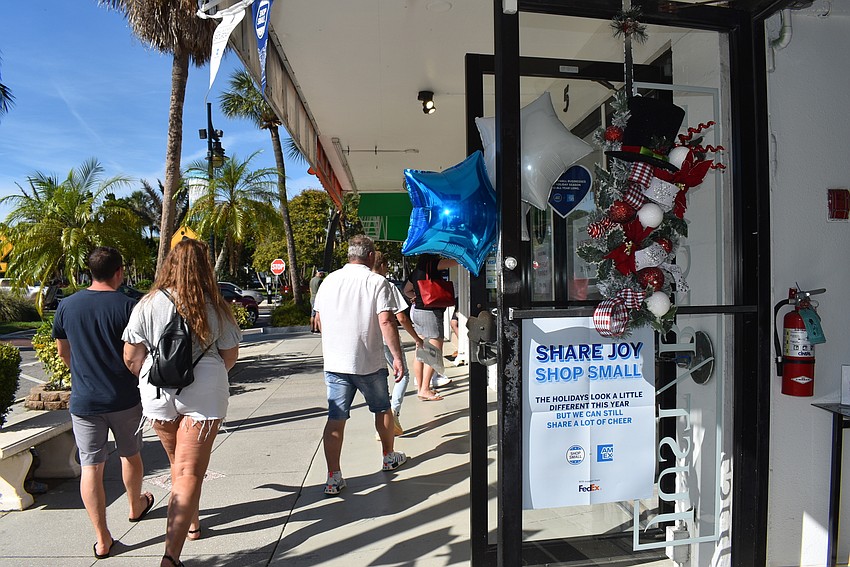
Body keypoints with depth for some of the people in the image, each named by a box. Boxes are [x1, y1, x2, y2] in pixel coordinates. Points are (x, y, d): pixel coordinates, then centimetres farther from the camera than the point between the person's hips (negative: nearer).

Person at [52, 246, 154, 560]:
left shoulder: (67, 306, -2)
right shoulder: (128, 306, -14)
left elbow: (63, 352, 11)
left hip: (83, 401, 2)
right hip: (125, 399, -2)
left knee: (90, 467, 7)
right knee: (130, 455, 20)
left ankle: (102, 540, 12)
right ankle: (136, 507, 42)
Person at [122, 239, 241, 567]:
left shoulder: (149, 304, -6)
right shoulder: (215, 307, -7)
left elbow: (131, 358, -4)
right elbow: (230, 356, 1)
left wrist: (150, 380, 15)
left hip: (158, 395, 2)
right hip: (203, 395, -2)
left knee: (178, 465, 23)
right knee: (189, 472, 4)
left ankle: (192, 523, 41)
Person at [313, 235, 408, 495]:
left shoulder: (329, 280, 6)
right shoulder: (377, 282, -9)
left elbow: (319, 319, 16)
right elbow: (386, 322, -17)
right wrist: (397, 356, -11)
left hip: (334, 363, 3)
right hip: (369, 362, -3)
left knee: (335, 418, 5)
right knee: (382, 409, 19)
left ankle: (334, 477, 5)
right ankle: (389, 457, 37)